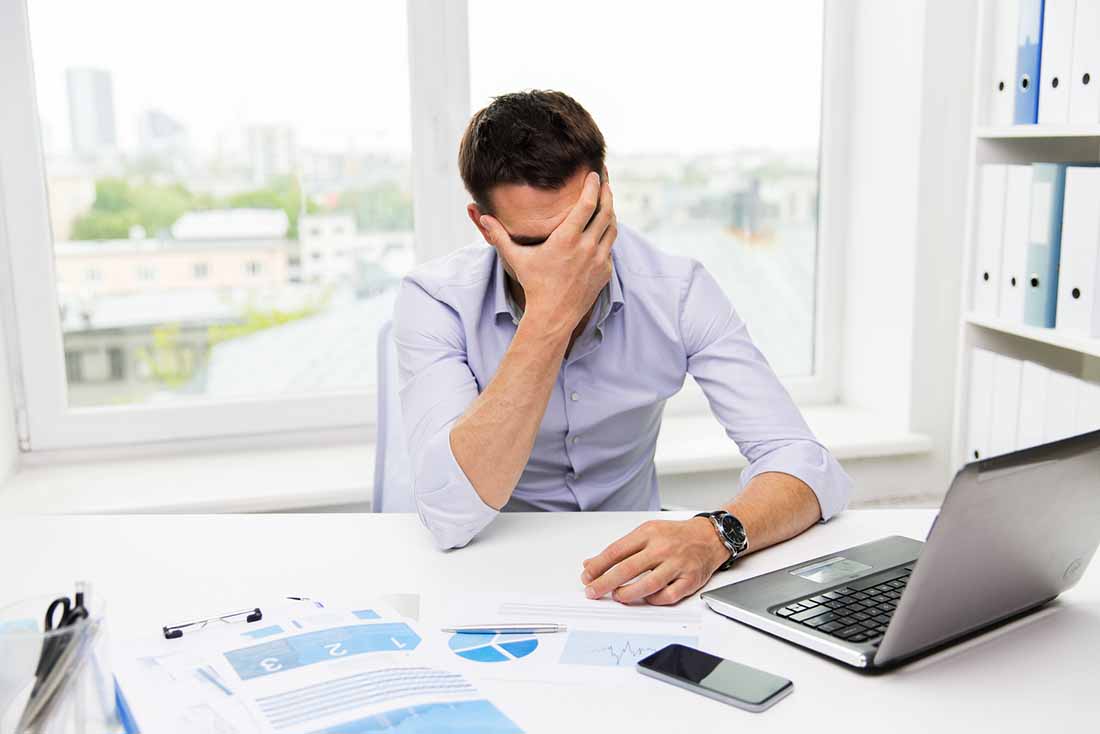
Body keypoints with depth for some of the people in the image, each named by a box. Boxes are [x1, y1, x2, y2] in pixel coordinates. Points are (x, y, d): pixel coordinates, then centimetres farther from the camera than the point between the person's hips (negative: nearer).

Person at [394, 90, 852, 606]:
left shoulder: (675, 290, -13)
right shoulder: (436, 298, -17)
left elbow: (809, 467, -18)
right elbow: (451, 517, -29)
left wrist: (715, 535, -39)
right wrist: (549, 317, -33)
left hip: (632, 566, 2)